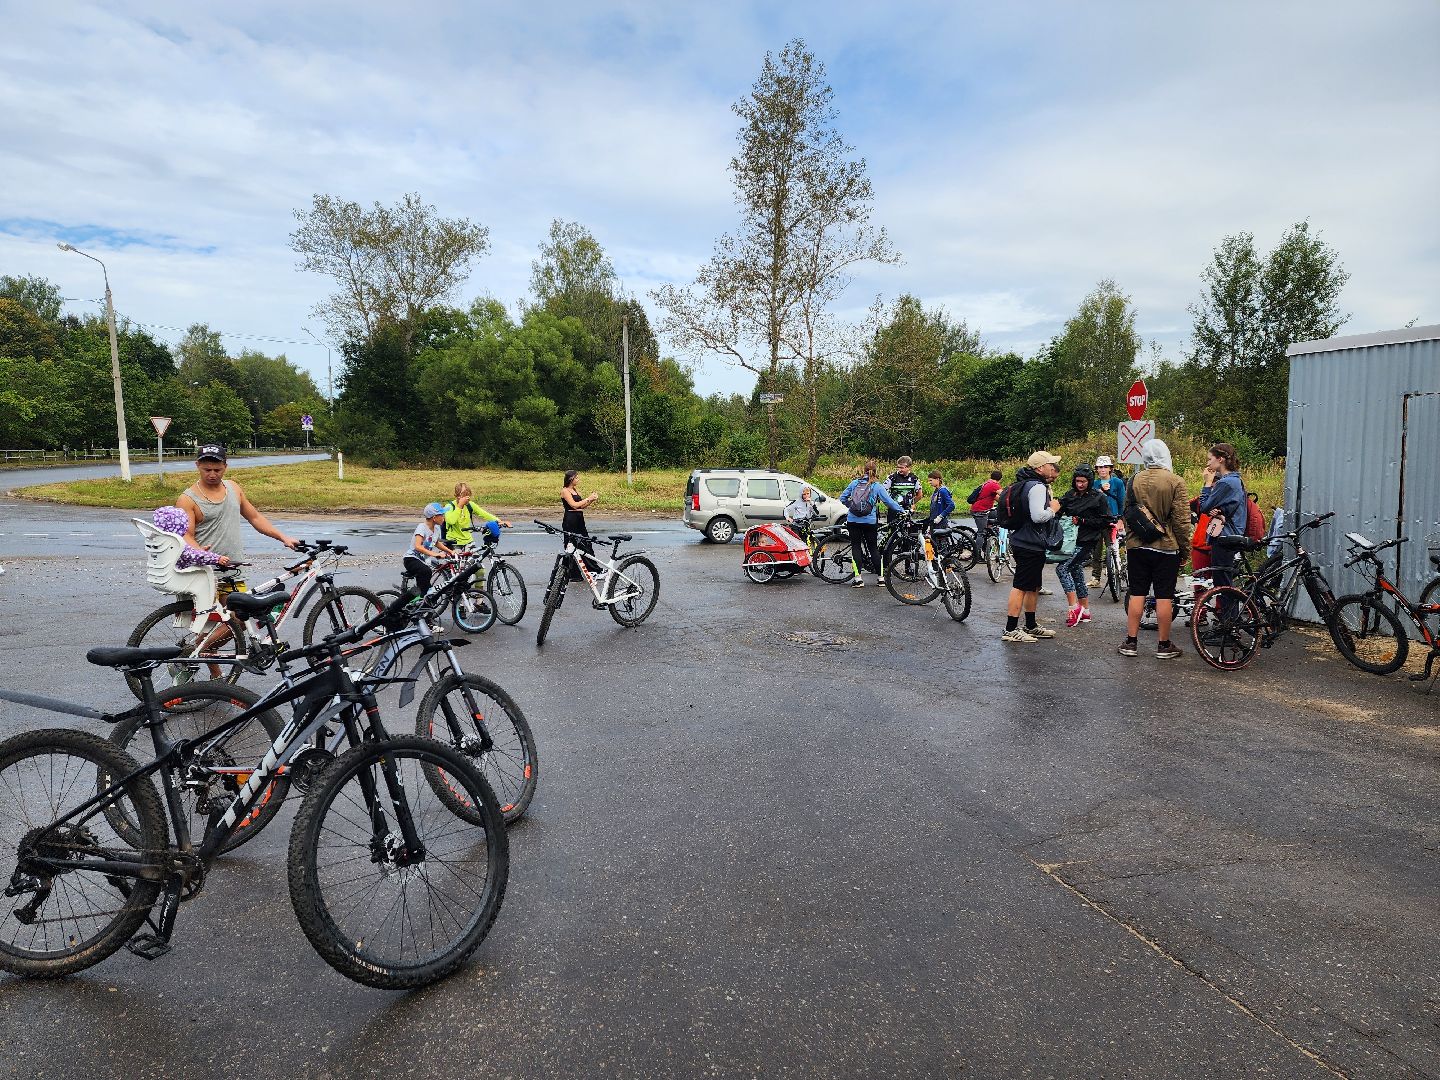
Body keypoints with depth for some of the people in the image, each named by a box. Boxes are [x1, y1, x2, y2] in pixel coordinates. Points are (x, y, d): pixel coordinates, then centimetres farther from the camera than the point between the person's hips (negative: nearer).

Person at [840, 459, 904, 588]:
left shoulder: (855, 483, 6)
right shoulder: (877, 486, -1)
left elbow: (842, 497, 10)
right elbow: (889, 501, -2)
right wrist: (902, 511, 9)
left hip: (852, 520, 1)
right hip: (869, 522, -1)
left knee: (856, 547, 5)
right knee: (873, 548, 10)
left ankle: (858, 578, -1)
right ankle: (880, 577, 15)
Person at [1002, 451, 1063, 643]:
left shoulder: (1028, 484, 15)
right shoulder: (1037, 487, -18)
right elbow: (1038, 516, -29)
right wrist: (1053, 509, -11)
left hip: (1028, 544, 11)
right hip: (1030, 546, -11)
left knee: (1033, 587, 19)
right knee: (1021, 587, -8)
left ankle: (1031, 626, 29)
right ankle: (1010, 630, -5)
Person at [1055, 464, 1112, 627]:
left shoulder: (1098, 497, -5)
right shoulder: (1070, 495, 9)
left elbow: (1106, 521, -7)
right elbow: (1059, 511, 11)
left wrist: (1082, 521, -14)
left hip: (1085, 541, -7)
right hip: (1071, 539, 7)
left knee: (1062, 568, -18)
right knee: (1077, 574, 13)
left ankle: (1074, 608, -13)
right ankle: (1085, 612, 24)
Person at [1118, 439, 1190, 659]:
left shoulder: (1134, 480, 1)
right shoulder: (1175, 482, -10)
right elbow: (1182, 521, -8)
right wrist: (1185, 550, 2)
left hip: (1137, 546, 3)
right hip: (1166, 548, -3)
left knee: (1136, 594, 8)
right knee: (1164, 596, 3)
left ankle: (1131, 642, 11)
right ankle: (1164, 645, 10)